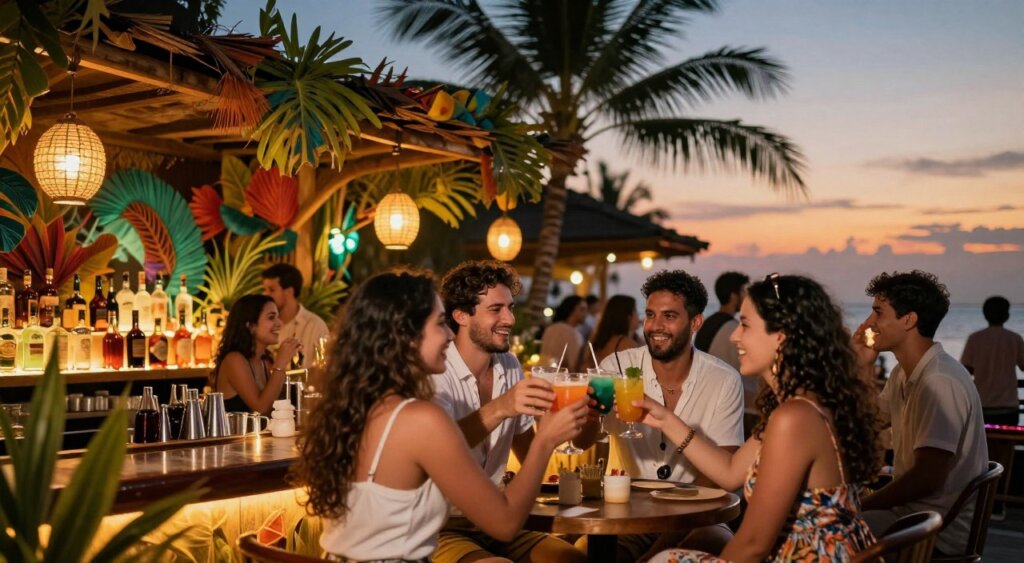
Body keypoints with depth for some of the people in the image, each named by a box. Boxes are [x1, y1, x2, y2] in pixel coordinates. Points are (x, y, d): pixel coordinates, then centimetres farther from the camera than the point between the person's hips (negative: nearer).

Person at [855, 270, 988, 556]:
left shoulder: (940, 383, -22)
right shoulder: (904, 373, 8)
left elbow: (928, 477, -26)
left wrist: (860, 505, -16)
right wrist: (863, 366, 6)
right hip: (911, 512, 9)